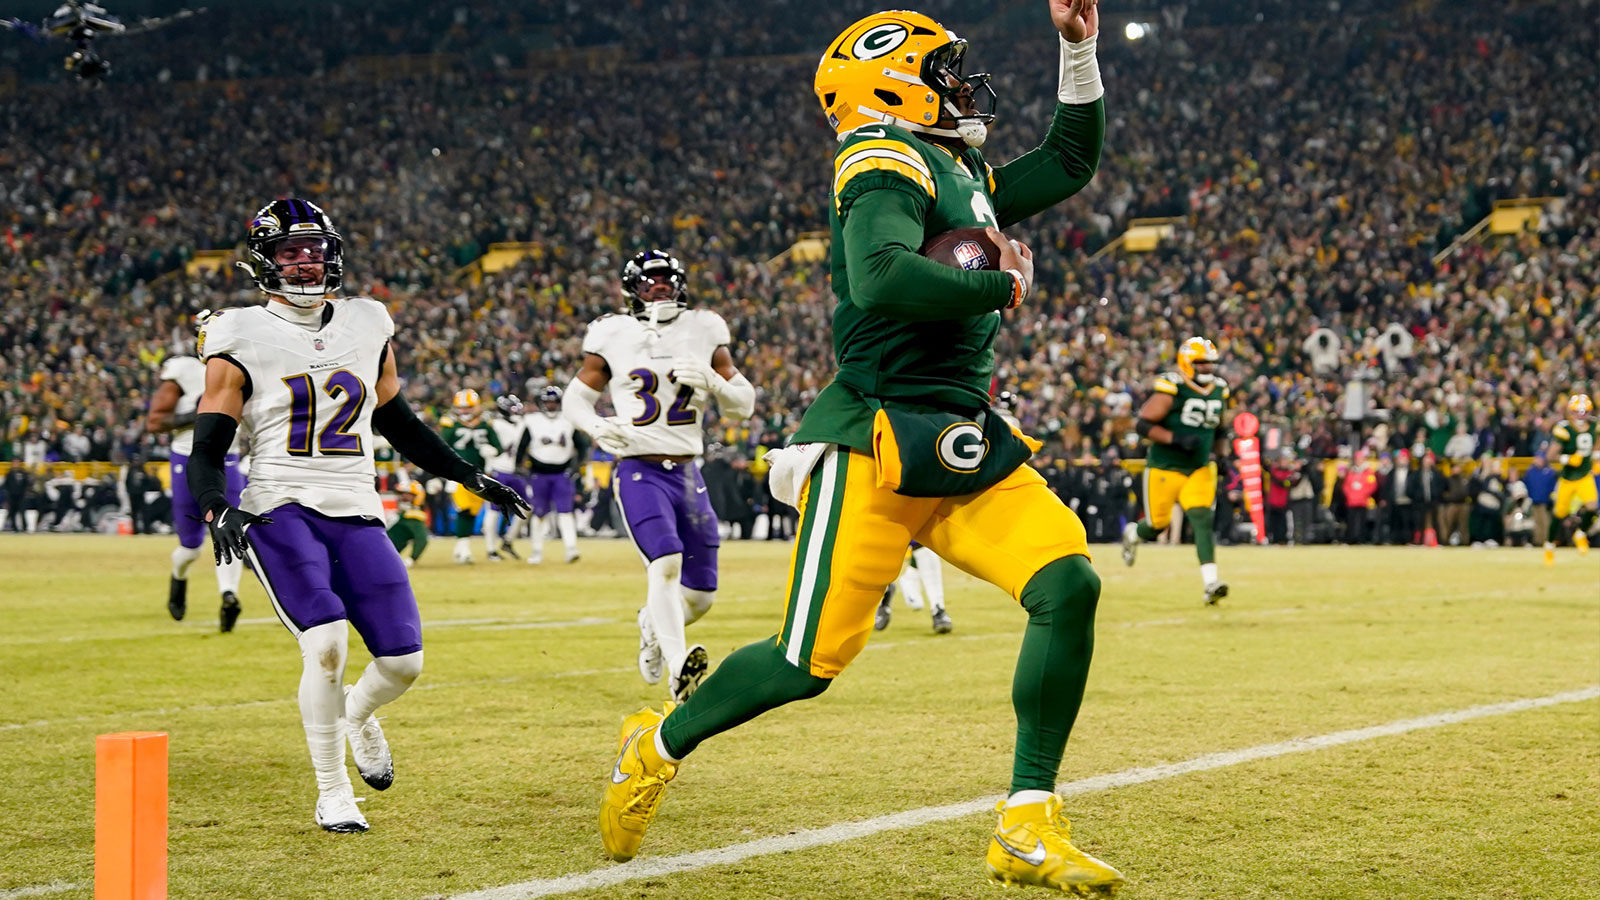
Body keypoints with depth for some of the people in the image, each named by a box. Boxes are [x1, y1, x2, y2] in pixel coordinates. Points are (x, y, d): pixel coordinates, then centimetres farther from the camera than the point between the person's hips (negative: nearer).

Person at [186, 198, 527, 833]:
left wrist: (470, 477, 23)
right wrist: (217, 511, -22)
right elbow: (207, 451, -3)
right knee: (326, 643, -23)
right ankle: (332, 796, -5)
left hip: (357, 514, 4)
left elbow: (398, 422, 25)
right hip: (281, 512, -4)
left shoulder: (368, 327, 13)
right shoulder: (242, 340, -1)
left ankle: (357, 715, 34)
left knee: (402, 662, -3)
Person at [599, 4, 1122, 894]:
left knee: (1068, 585, -12)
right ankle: (660, 746, 23)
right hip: (879, 443, -8)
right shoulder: (887, 165, -9)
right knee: (812, 661, -5)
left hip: (965, 448, 8)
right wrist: (1000, 284, -14)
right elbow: (882, 277, -27)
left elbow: (1072, 162, 33)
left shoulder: (963, 178, 20)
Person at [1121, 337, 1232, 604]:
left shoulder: (1219, 390, 5)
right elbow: (1142, 424, -19)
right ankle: (1133, 533, 45)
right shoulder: (1171, 389, -16)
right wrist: (1176, 439, -28)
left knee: (1203, 519, -14)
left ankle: (1211, 581, -21)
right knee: (1158, 524, 8)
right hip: (1165, 468, -4)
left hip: (1200, 469, 4)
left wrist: (1214, 447, 6)